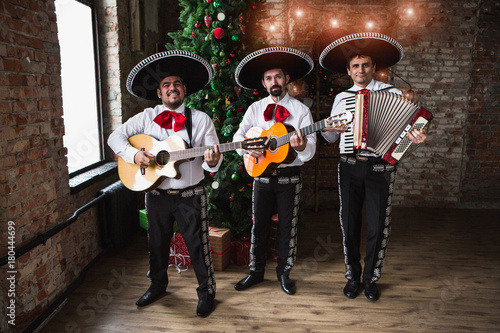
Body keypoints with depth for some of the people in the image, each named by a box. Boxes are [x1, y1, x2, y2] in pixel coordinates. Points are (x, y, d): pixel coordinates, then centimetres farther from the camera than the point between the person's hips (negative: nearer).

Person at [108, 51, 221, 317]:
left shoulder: (201, 120, -2)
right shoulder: (146, 118, 2)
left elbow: (213, 160, -4)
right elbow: (115, 137, 2)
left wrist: (212, 162, -28)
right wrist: (134, 154, -15)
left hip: (190, 196, -2)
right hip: (156, 194, 3)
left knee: (198, 245, 5)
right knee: (157, 243, 18)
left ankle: (206, 292, 26)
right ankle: (157, 286, 42)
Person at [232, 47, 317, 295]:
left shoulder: (301, 110, -2)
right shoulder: (255, 109, 7)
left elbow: (310, 150, -8)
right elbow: (238, 135, 3)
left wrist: (302, 146, -32)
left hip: (289, 177, -2)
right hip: (262, 175, 2)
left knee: (288, 227, 7)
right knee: (259, 226, 11)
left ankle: (284, 272, 25)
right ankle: (256, 271, 27)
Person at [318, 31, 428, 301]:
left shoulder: (393, 94, 2)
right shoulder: (342, 98, 10)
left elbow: (407, 127, -1)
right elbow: (331, 137, 13)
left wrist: (417, 137, -23)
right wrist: (328, 128, -9)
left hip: (381, 168, -2)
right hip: (350, 167, 2)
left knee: (378, 227, 4)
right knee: (350, 225, 8)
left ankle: (371, 278, 24)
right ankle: (352, 276, 26)